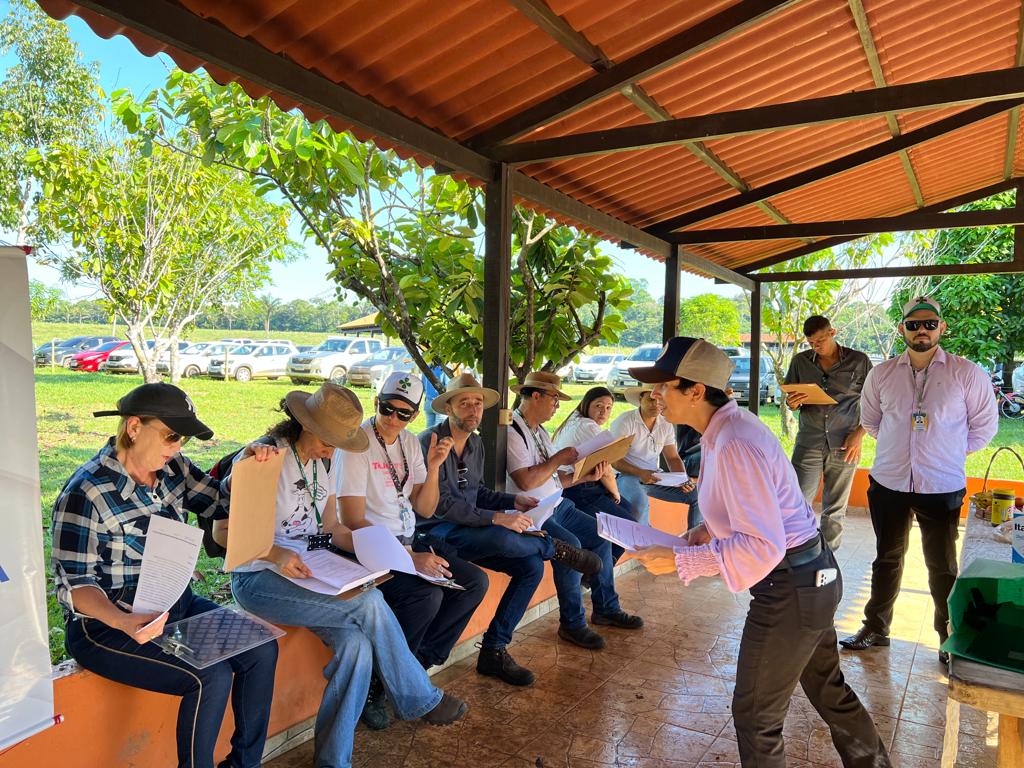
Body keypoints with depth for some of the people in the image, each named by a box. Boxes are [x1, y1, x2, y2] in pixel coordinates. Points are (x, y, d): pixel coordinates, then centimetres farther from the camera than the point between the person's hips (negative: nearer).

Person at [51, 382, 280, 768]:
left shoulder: (171, 467, 0)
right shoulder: (86, 493, -20)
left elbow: (218, 501, 11)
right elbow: (74, 583, -19)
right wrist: (124, 621, -37)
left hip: (175, 604, 7)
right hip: (107, 624, -7)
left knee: (261, 649, -7)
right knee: (212, 675, -25)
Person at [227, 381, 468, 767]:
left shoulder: (328, 460, 5)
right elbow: (223, 530, -16)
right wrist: (275, 554, -32)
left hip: (308, 572, 6)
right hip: (258, 577, -6)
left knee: (356, 643, -21)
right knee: (369, 603, -23)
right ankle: (421, 700, -2)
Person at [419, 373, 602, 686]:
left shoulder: (476, 443, 10)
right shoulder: (431, 442, -16)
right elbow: (441, 505, -23)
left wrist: (513, 500, 3)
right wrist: (497, 518, -29)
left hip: (467, 530, 9)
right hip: (435, 532, -8)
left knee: (532, 565, -9)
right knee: (504, 539, -35)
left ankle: (494, 651, -2)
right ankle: (557, 548, -2)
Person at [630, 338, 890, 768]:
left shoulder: (734, 446, -29)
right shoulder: (727, 429, 2)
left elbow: (762, 547, -29)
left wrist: (678, 561, -26)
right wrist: (707, 530, 2)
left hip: (789, 589, -9)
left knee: (755, 715, 9)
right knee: (828, 689, 28)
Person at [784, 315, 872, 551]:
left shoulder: (859, 361, 2)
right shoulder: (800, 361, 8)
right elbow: (790, 400, 15)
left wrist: (859, 435, -5)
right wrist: (793, 403, -9)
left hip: (844, 445, -1)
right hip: (808, 443, 1)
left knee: (835, 510, 6)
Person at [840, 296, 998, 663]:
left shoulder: (968, 374, -6)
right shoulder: (881, 374, 1)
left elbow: (984, 426, 4)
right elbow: (870, 422, 15)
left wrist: (949, 453, 9)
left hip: (943, 488, -2)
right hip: (888, 485, 2)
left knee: (943, 568, 10)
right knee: (887, 560, 16)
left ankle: (950, 640, 29)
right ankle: (876, 629, 30)